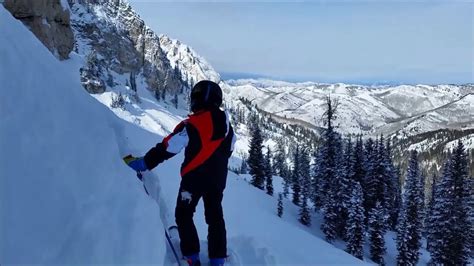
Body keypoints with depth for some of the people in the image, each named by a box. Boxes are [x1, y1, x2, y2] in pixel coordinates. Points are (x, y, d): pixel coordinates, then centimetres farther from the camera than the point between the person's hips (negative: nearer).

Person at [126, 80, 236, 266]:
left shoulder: (193, 124, -20)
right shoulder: (226, 125, 1)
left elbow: (167, 148, -20)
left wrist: (144, 163, -12)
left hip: (194, 178, -6)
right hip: (218, 180, 6)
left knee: (183, 215, 12)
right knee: (215, 217, 16)